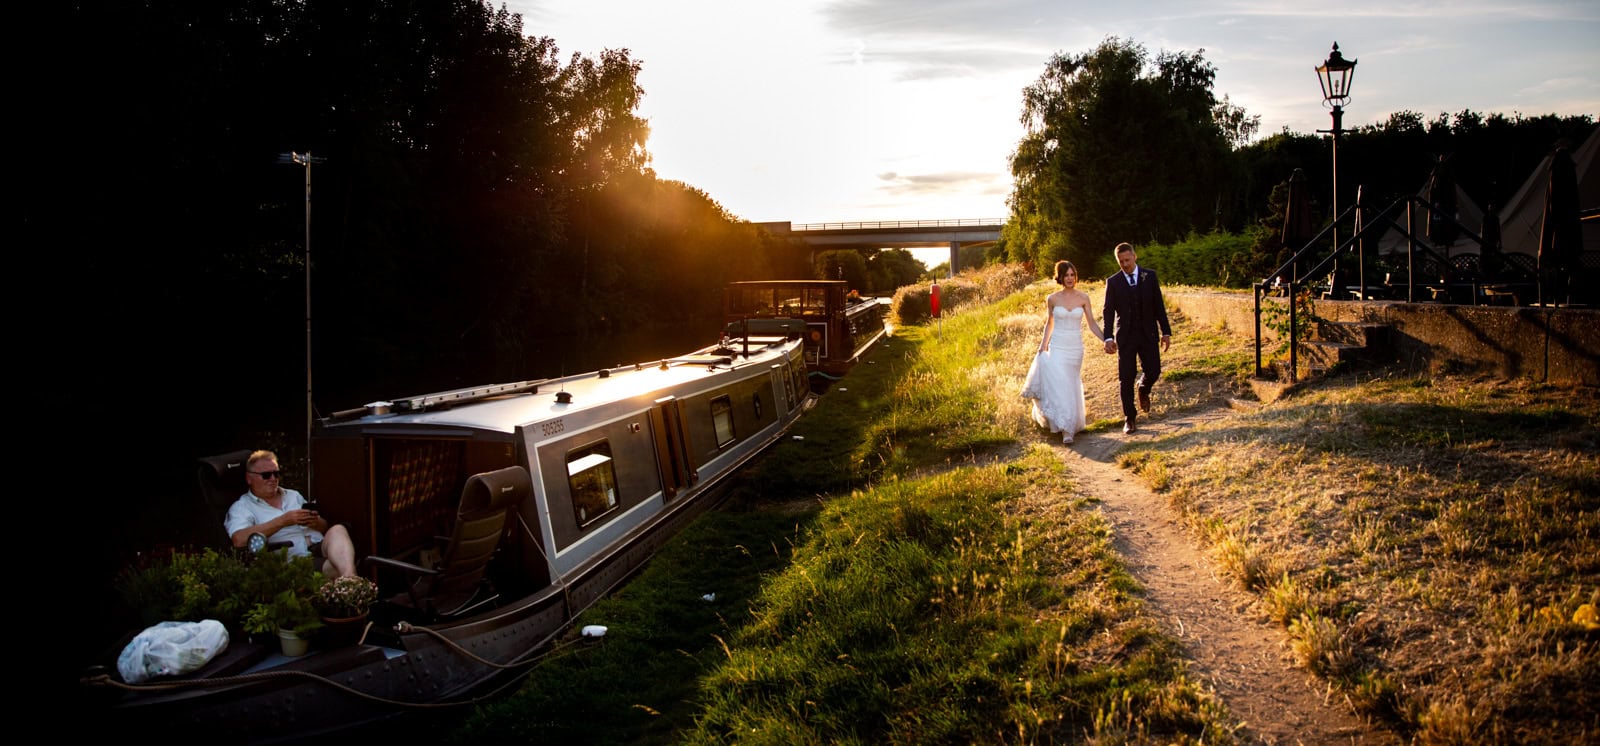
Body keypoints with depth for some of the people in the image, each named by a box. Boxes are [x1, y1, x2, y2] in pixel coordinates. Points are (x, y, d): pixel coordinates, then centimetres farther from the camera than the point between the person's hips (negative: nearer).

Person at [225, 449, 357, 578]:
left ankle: (348, 578, -52)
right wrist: (283, 521, -13)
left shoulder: (294, 496, 28)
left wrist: (316, 523, -1)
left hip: (319, 548, 5)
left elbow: (325, 527, 26)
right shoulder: (241, 507, 10)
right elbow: (239, 540, -12)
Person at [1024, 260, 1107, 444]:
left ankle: (1069, 425, 25)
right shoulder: (1052, 299, 0)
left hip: (1076, 348, 1)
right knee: (1059, 385, -12)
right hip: (1057, 347, -1)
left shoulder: (1083, 298, 0)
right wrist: (1043, 345, 8)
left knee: (1072, 386, 9)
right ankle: (1066, 428, -8)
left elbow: (1092, 324, 2)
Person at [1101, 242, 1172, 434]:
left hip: (1148, 334, 1)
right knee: (1126, 379, -2)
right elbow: (1109, 311, -3)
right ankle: (1130, 418, 9)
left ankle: (1143, 389, 34)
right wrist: (1108, 337, -13)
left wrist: (1166, 331, 1)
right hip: (1125, 337, -1)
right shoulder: (1112, 282, -1)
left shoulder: (1150, 276, 2)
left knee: (1153, 372, -3)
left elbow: (1159, 305, 4)